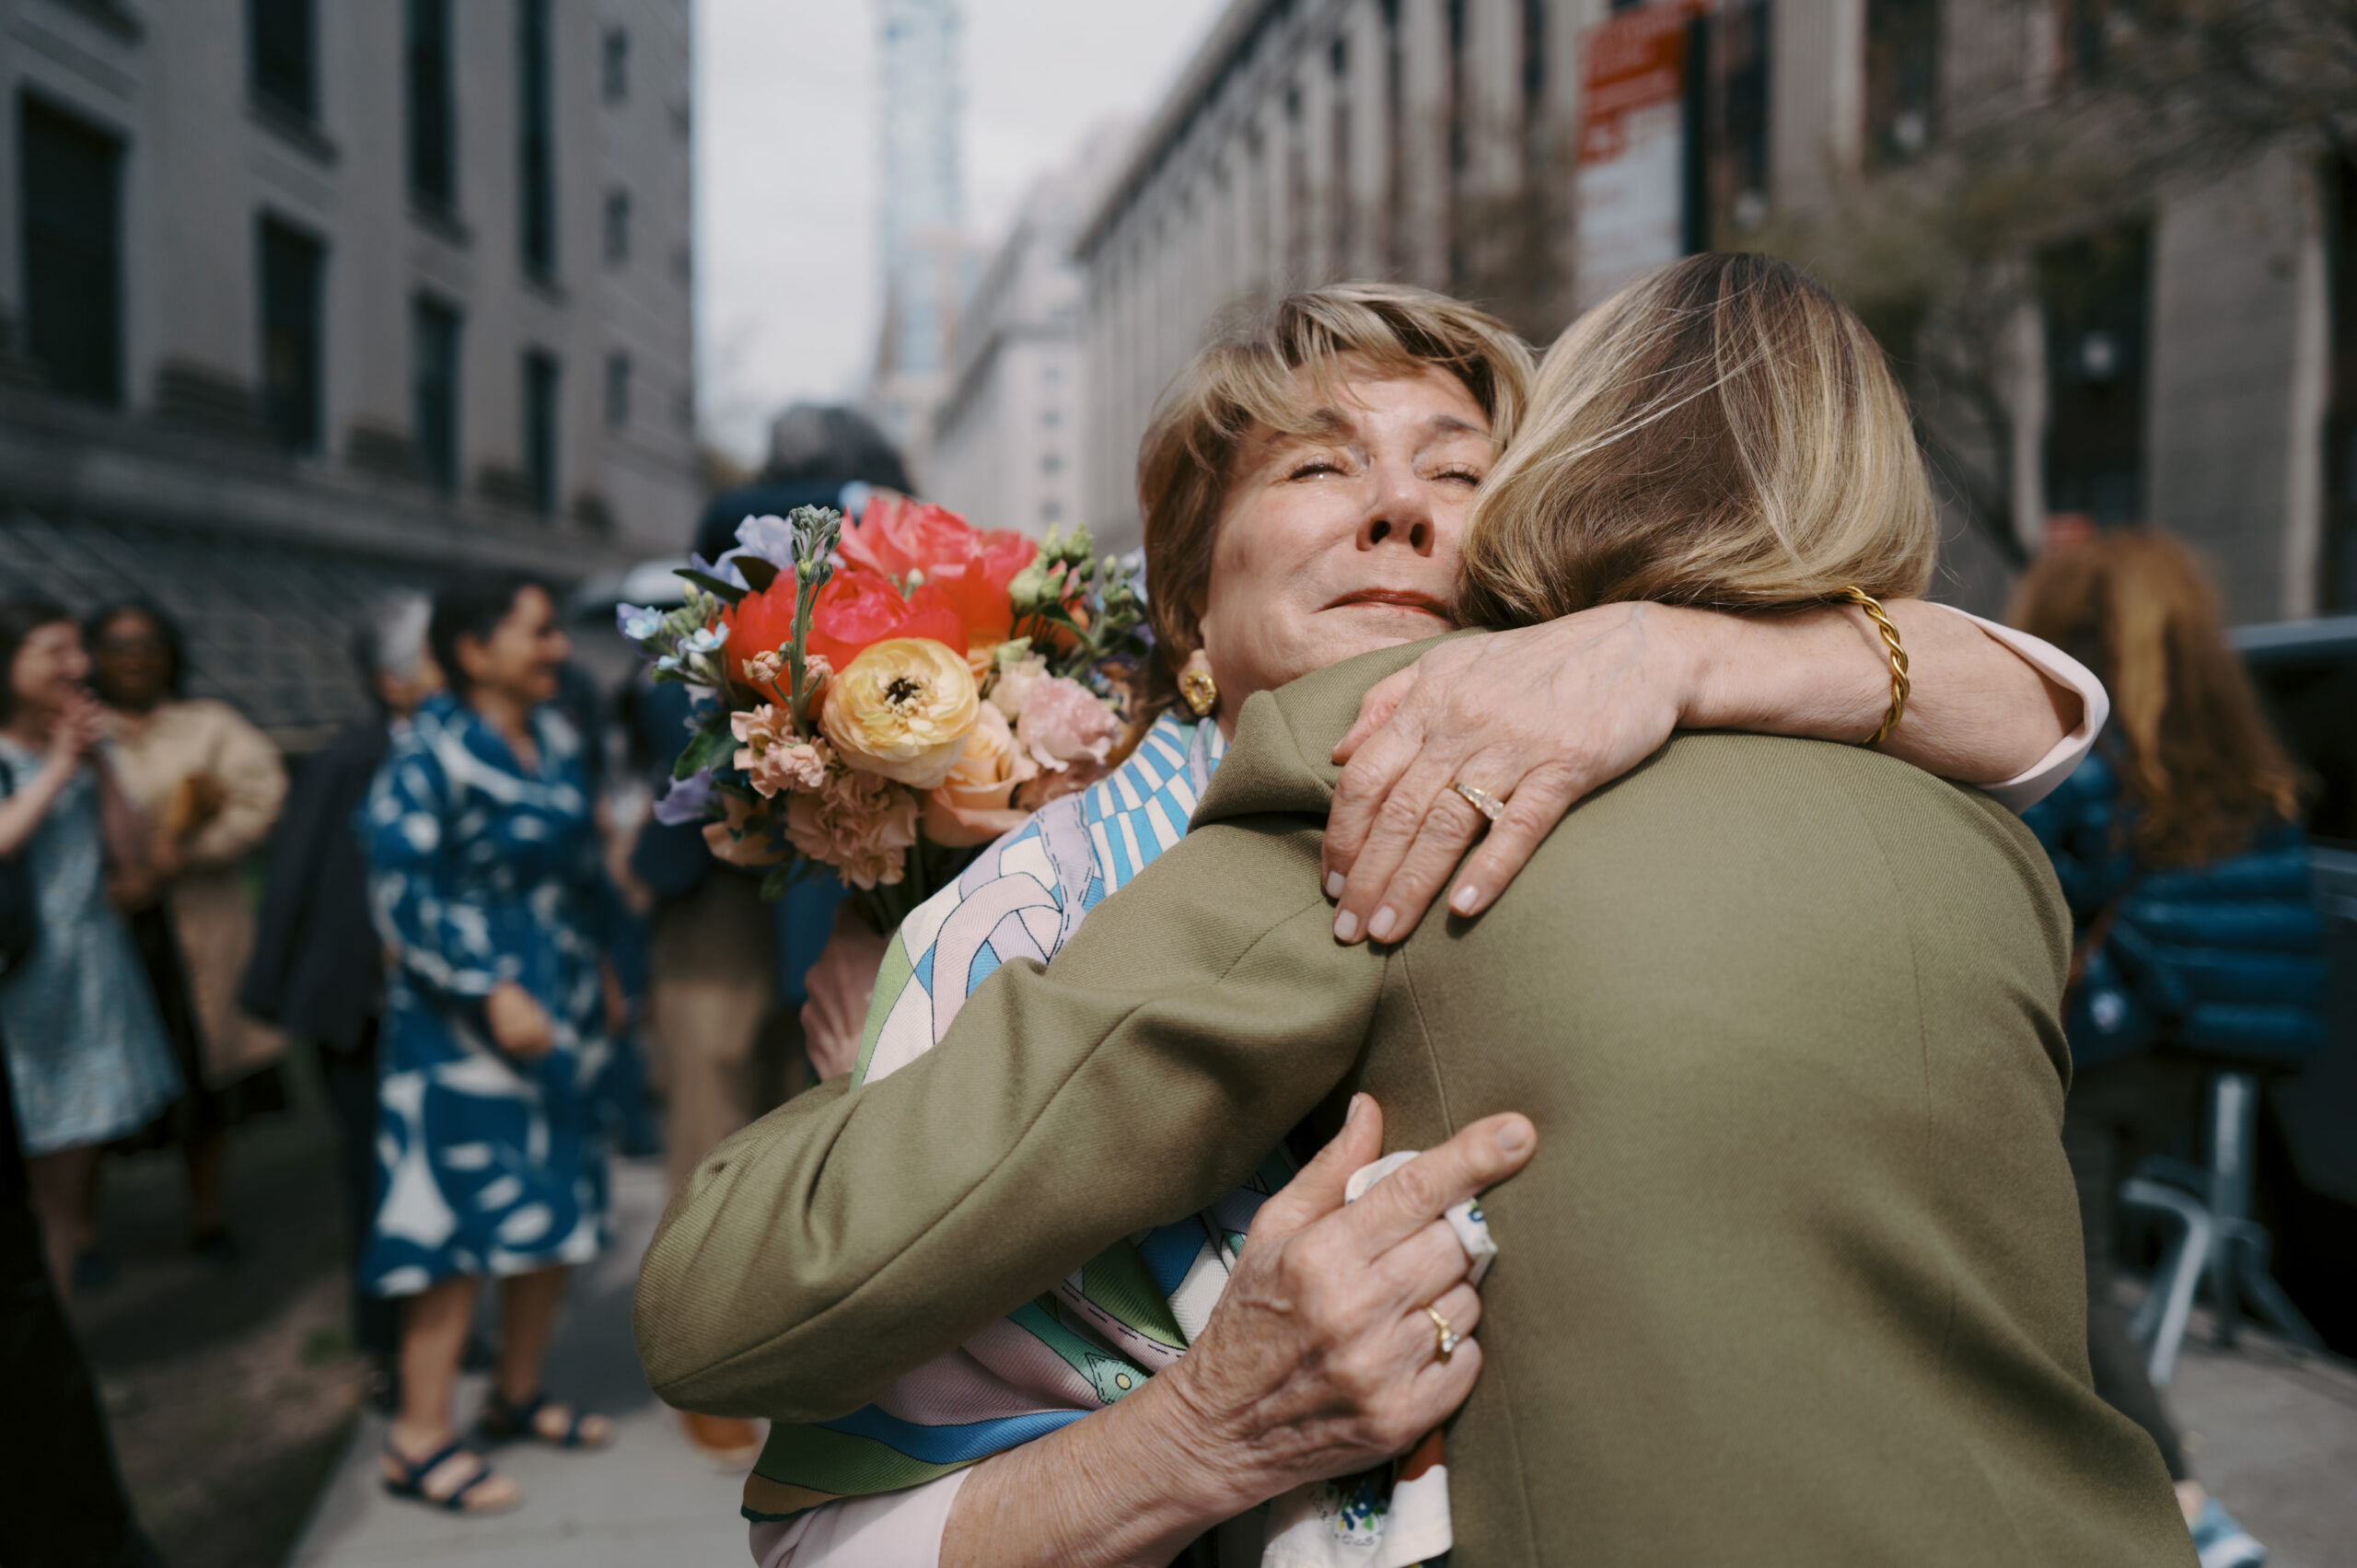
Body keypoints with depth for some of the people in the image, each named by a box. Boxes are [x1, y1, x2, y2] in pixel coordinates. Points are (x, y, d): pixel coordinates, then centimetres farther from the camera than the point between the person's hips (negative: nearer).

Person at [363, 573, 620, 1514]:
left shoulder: (554, 737, 8)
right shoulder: (431, 753, -14)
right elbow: (401, 887, -19)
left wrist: (592, 972, 18)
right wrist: (494, 993, -22)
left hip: (560, 1004, 8)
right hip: (465, 1017, -7)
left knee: (558, 1209, 12)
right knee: (462, 1217, -4)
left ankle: (516, 1394, 29)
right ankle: (420, 1438, 7)